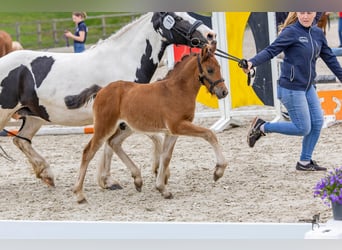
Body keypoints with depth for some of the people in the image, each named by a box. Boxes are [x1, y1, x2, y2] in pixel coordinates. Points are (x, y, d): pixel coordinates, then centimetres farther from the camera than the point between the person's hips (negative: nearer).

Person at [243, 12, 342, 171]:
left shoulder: (318, 33, 7)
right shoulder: (291, 32, -14)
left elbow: (329, 58, 16)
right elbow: (271, 50, -20)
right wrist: (252, 63, -35)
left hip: (308, 87, 7)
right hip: (291, 88, -7)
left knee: (317, 122, 4)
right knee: (303, 128, -5)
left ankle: (305, 162, 17)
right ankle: (262, 127, 9)